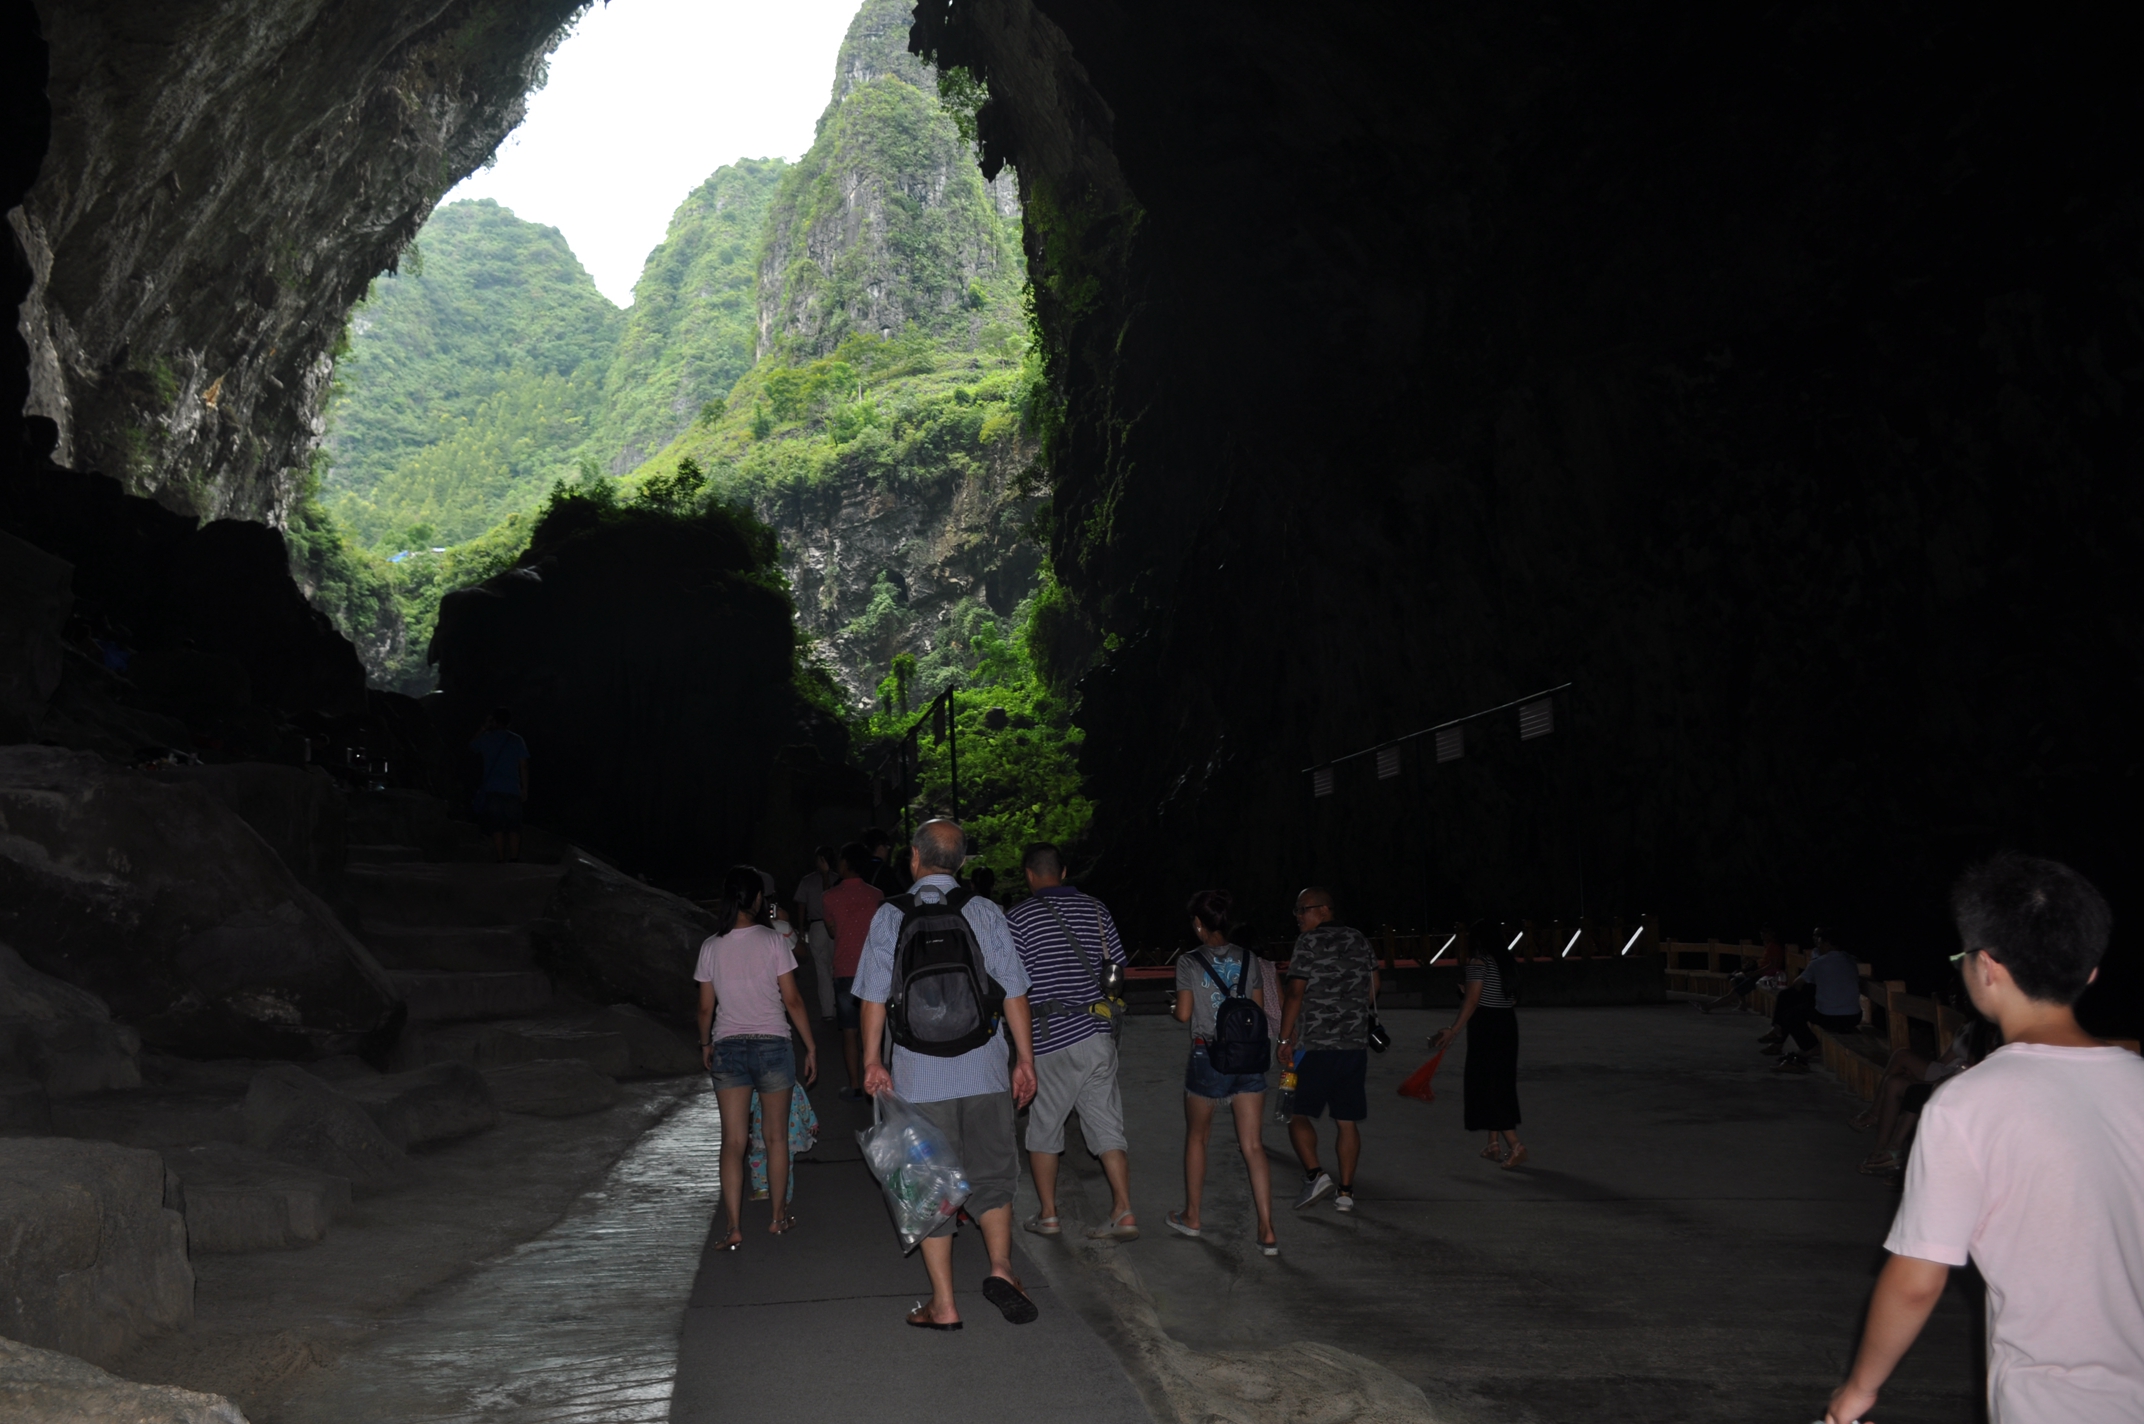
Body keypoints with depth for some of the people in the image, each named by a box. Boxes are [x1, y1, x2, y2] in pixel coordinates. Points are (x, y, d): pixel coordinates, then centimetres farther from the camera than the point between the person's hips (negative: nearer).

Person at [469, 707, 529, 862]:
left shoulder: (487, 738, 6)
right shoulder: (517, 740, 6)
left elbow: (471, 747, 27)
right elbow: (523, 766, 2)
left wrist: (483, 729, 30)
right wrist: (525, 789, 6)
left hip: (492, 790, 0)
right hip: (512, 790, 0)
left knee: (497, 828, -2)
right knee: (513, 828, 2)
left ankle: (501, 860, -7)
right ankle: (514, 860, -4)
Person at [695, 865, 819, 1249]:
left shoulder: (711, 947, 0)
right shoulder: (772, 940, -8)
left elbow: (706, 1007, 6)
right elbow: (792, 1000, -7)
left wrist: (705, 1044, 23)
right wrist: (811, 1046, 2)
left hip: (727, 1048, 2)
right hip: (772, 1044, -2)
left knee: (733, 1141, 4)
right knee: (776, 1136, 14)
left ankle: (734, 1228, -1)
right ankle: (779, 1217, 25)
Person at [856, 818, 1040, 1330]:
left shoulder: (889, 916, -2)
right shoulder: (985, 912, -1)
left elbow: (874, 998, -2)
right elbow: (1014, 992, -1)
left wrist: (872, 1062, 7)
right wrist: (1025, 1060, 6)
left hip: (918, 1075, 0)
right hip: (984, 1071, 1)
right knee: (991, 1174, 16)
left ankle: (944, 1304, 12)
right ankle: (1000, 1267, -3)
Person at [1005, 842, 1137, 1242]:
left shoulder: (1019, 918, -7)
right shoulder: (1096, 910, 6)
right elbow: (1116, 968, 11)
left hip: (1050, 1038, -4)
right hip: (1097, 1033, 4)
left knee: (1043, 1128, 11)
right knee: (1107, 1125, 7)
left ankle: (1047, 1215, 17)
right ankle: (1124, 1214, 1)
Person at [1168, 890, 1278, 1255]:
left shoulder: (1189, 962, -6)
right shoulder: (1247, 959, 4)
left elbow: (1183, 1015, -6)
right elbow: (1258, 1011, 7)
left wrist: (1176, 1006, 15)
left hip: (1209, 1057, -3)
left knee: (1197, 1137, 18)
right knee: (1253, 1146, 1)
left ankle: (1191, 1217, 30)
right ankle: (1267, 1231, -5)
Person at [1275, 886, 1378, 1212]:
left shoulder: (1310, 942, -7)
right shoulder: (1360, 941, 12)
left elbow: (1295, 993, -11)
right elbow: (1372, 992, 16)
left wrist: (1285, 1039, -6)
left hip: (1315, 1046, -6)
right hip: (1356, 1044, 6)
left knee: (1298, 1114, 1)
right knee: (1346, 1121, 9)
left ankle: (1315, 1174, -15)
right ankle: (1345, 1191, 9)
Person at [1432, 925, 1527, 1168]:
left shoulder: (1478, 961, -12)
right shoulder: (1508, 961, 11)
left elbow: (1473, 1000, -17)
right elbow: (1513, 997, 14)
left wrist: (1454, 1030, -15)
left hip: (1486, 1027, -8)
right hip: (1508, 1025, 8)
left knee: (1488, 1087, -4)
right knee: (1502, 1086, 15)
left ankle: (1515, 1145, -13)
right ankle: (1495, 1144, 20)